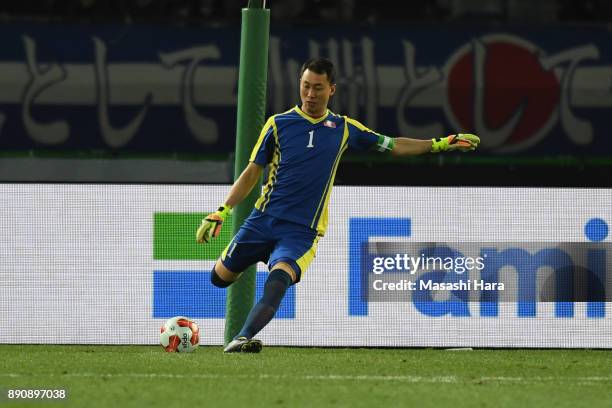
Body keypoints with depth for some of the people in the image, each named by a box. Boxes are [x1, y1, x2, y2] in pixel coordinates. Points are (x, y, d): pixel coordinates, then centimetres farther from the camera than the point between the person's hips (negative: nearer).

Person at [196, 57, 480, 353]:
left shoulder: (344, 128, 9)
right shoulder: (278, 124, 4)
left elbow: (393, 146, 18)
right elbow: (252, 173, 7)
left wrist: (440, 144, 11)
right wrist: (221, 213, -2)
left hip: (302, 230, -1)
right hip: (263, 218, 1)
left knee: (278, 280, -29)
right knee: (220, 277, 8)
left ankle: (242, 339, -38)